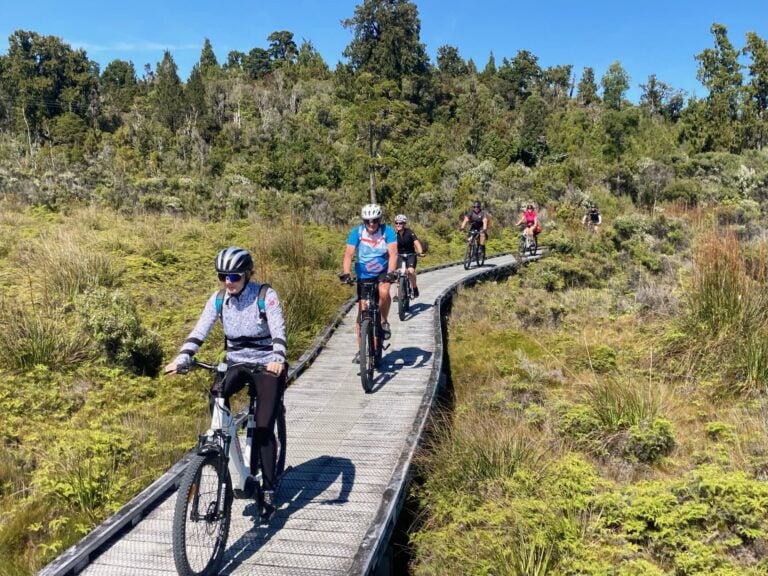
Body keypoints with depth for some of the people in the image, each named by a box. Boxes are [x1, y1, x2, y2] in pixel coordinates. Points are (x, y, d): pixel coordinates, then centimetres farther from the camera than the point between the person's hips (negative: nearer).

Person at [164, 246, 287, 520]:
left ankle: (268, 490, 8)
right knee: (216, 394, -29)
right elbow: (199, 331, -13)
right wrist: (182, 359, -29)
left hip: (267, 365, -4)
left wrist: (278, 359, -47)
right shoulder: (218, 299, -4)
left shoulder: (265, 296, -16)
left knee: (264, 428, -7)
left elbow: (278, 330, -29)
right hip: (236, 362, 4)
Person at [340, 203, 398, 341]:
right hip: (363, 275, 1)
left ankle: (384, 322, -6)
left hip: (382, 272, -1)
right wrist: (345, 274, -36)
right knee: (363, 312, -1)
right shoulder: (357, 232, -14)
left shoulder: (387, 231, -15)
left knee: (384, 292, -33)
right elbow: (348, 254, -21)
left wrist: (390, 272, -40)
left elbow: (393, 253, -24)